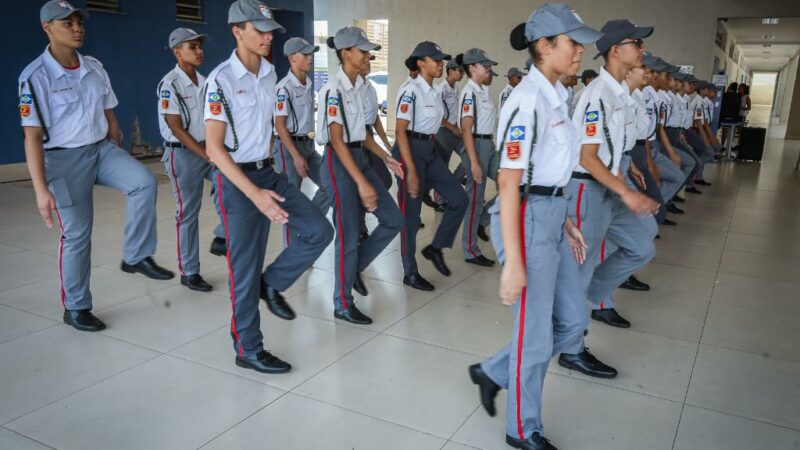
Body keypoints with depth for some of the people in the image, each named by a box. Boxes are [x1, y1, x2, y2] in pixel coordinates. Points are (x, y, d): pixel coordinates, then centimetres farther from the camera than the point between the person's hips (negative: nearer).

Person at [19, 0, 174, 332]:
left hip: (102, 148, 5)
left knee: (145, 183, -23)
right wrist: (41, 189, -20)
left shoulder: (95, 68, 4)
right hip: (65, 158, -4)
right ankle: (75, 309, 18)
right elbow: (32, 135, -16)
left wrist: (119, 157, 16)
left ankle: (136, 256, -6)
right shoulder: (36, 76, -13)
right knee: (77, 233, 1)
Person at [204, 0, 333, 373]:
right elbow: (214, 147, -18)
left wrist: (265, 183, 17)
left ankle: (271, 285, 18)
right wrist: (254, 193, -26)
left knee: (319, 231, -2)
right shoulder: (222, 79, -15)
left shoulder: (270, 73, 6)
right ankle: (248, 351, 17)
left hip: (268, 172, 7)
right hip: (236, 179, -7)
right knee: (245, 267, 1)